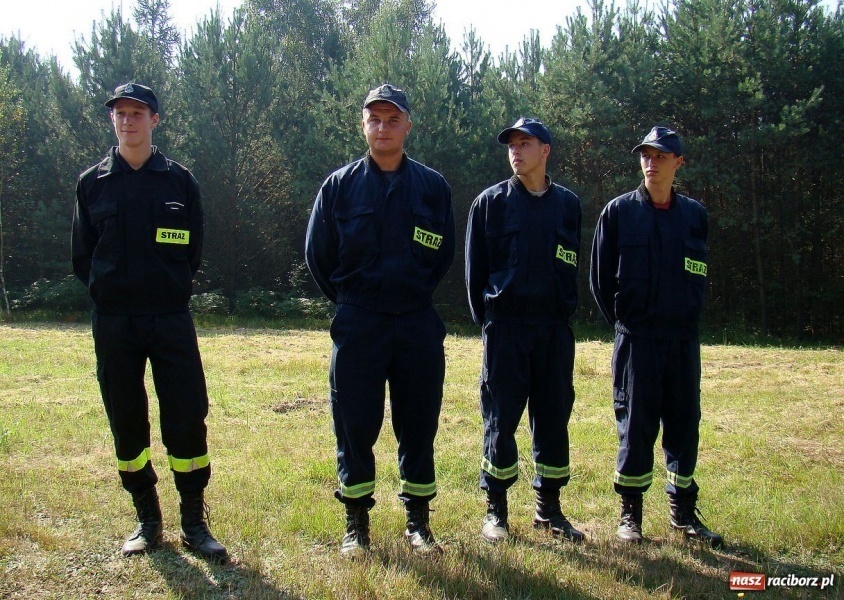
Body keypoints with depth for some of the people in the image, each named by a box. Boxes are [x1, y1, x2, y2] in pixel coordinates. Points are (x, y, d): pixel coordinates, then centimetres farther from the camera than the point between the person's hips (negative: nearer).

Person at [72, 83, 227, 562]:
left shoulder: (180, 180, 4)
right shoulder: (92, 183, 7)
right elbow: (82, 254, 12)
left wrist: (172, 289, 4)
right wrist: (108, 290, 6)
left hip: (171, 319, -1)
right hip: (113, 323, 2)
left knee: (188, 419, -3)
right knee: (127, 423, 7)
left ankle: (194, 522, 11)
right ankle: (148, 520, 22)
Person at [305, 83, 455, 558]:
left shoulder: (433, 186, 4)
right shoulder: (339, 185, 2)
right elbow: (318, 254, 8)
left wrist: (415, 293, 12)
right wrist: (349, 299, 11)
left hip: (418, 323, 1)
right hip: (357, 324, -1)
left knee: (419, 424, 7)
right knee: (355, 425, 4)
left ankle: (418, 520, 21)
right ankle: (357, 523, 18)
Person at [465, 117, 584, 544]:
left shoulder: (568, 204, 9)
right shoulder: (490, 202, 3)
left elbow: (572, 266, 14)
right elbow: (475, 268, 4)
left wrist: (565, 310, 6)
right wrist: (486, 320, 1)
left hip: (555, 328, 3)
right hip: (505, 326, -2)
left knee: (554, 416, 7)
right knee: (501, 417, 1)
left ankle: (548, 506, 21)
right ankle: (495, 509, 13)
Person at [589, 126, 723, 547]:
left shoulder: (694, 214, 8)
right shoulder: (619, 211, 0)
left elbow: (699, 275, 16)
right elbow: (601, 276, 3)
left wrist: (688, 316, 7)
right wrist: (622, 321, 4)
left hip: (683, 338, 3)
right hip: (637, 337, -3)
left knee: (685, 421, 8)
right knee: (636, 425, 1)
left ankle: (683, 511, 22)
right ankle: (630, 511, 13)